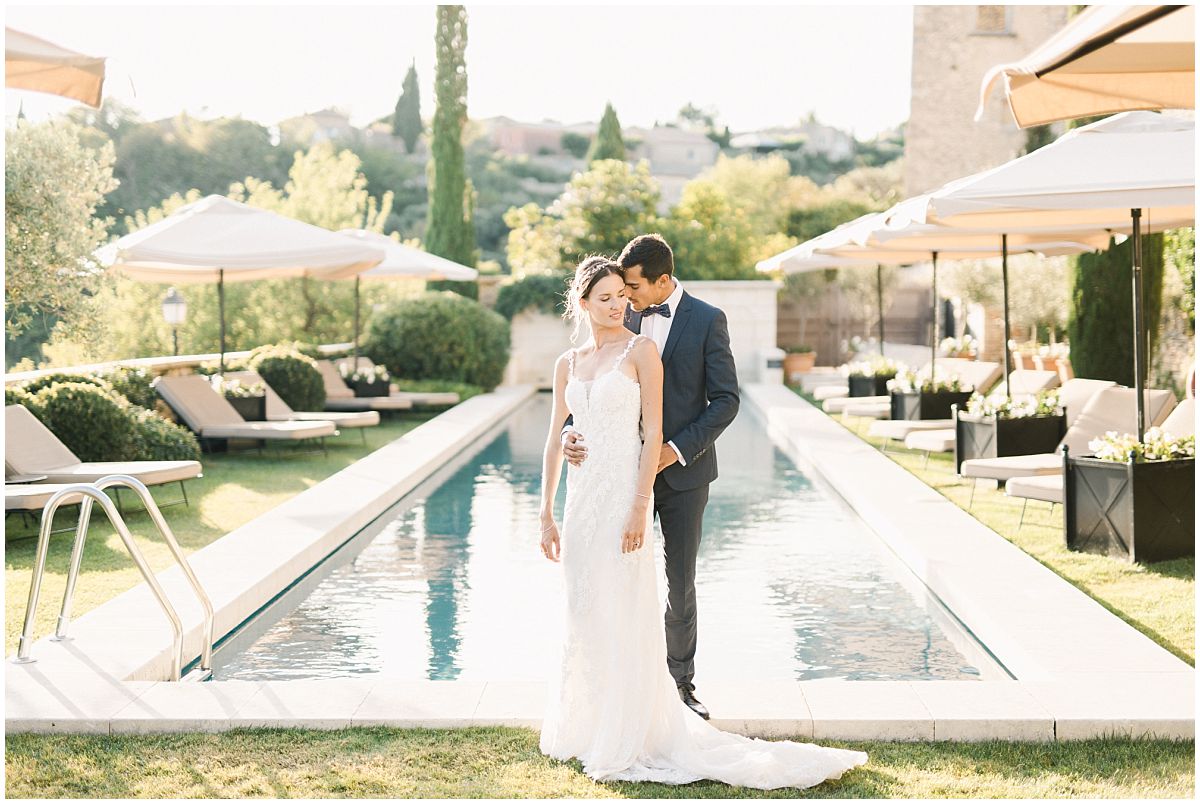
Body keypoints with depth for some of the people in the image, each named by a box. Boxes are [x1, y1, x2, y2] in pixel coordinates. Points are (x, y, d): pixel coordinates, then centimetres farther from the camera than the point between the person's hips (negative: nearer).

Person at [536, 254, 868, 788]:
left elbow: (653, 434, -10)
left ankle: (629, 740, 5)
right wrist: (547, 514, 10)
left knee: (624, 619, -3)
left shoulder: (640, 350, -4)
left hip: (621, 497, -6)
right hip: (580, 501, 6)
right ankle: (588, 729, 25)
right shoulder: (568, 364, 12)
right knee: (585, 621, 13)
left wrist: (639, 507, -17)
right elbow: (554, 441, 14)